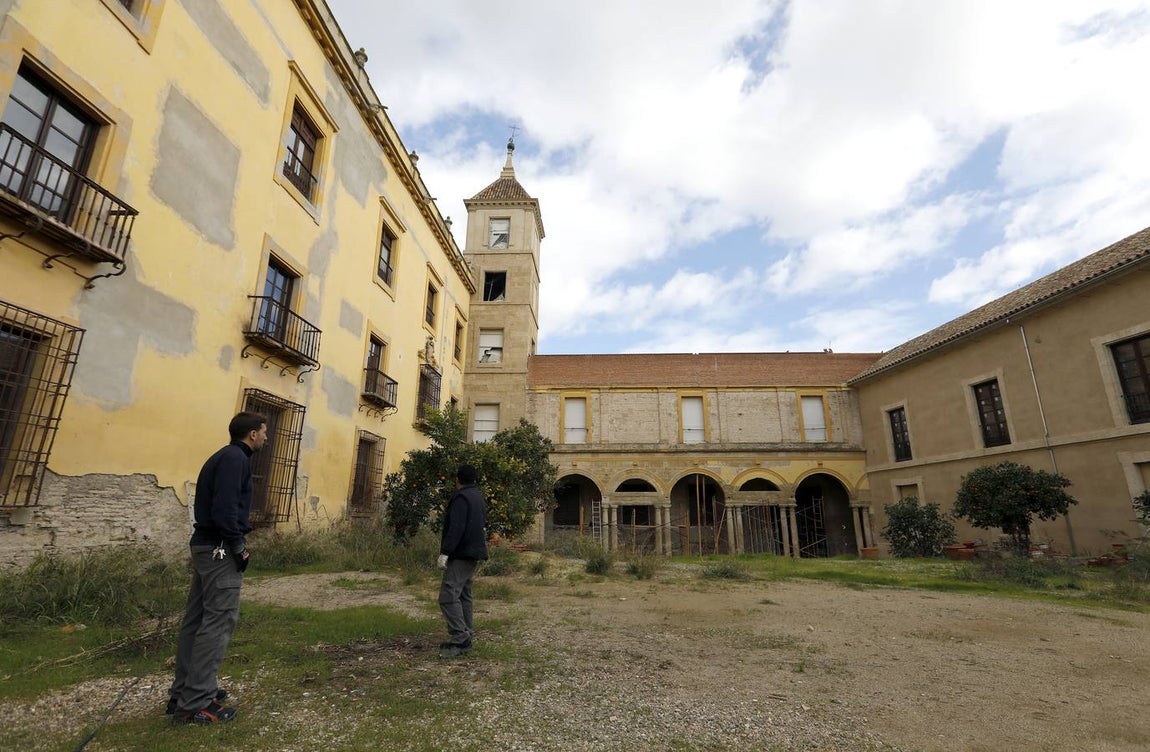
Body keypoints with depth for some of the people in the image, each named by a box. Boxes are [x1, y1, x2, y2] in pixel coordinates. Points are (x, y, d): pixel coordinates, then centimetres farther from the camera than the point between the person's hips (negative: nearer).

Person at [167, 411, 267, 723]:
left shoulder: (224, 456, 16)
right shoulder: (236, 458, -15)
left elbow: (214, 505, 17)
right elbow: (225, 509, -23)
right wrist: (238, 548, -14)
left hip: (205, 546, 10)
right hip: (220, 550, -10)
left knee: (197, 620, 14)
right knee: (218, 622, -4)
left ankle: (183, 692, 24)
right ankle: (195, 704, 1)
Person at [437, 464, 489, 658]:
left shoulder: (461, 498, -13)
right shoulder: (478, 497, 16)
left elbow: (456, 528, -22)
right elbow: (482, 525, 22)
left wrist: (445, 552, -21)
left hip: (461, 554, -10)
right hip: (473, 554, 10)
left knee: (449, 596, -12)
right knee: (464, 596, 13)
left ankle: (460, 638, -15)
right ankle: (465, 639, 17)